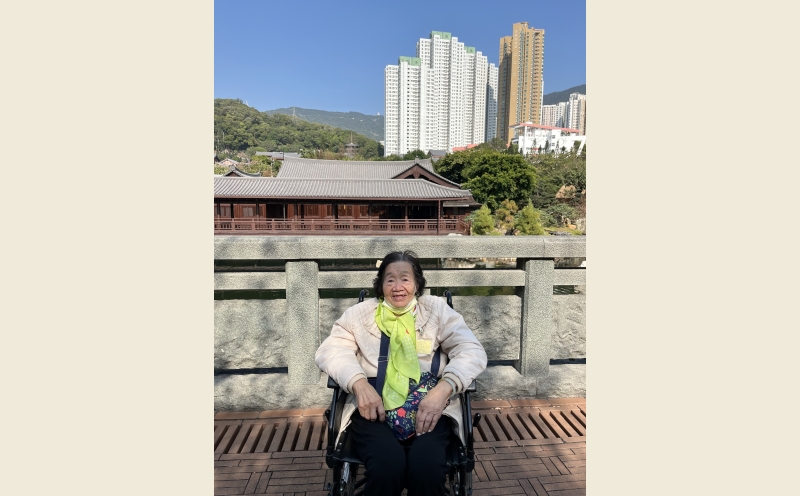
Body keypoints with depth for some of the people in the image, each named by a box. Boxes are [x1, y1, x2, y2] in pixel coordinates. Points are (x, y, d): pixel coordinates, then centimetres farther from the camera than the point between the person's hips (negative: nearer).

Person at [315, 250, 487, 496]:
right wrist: (359, 383, -17)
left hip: (428, 405, 0)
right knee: (386, 466, -31)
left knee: (427, 467, -30)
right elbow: (330, 350, 4)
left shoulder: (436, 309, 12)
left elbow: (472, 351, 2)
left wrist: (443, 389, -17)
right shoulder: (360, 313, 14)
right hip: (374, 404, 0)